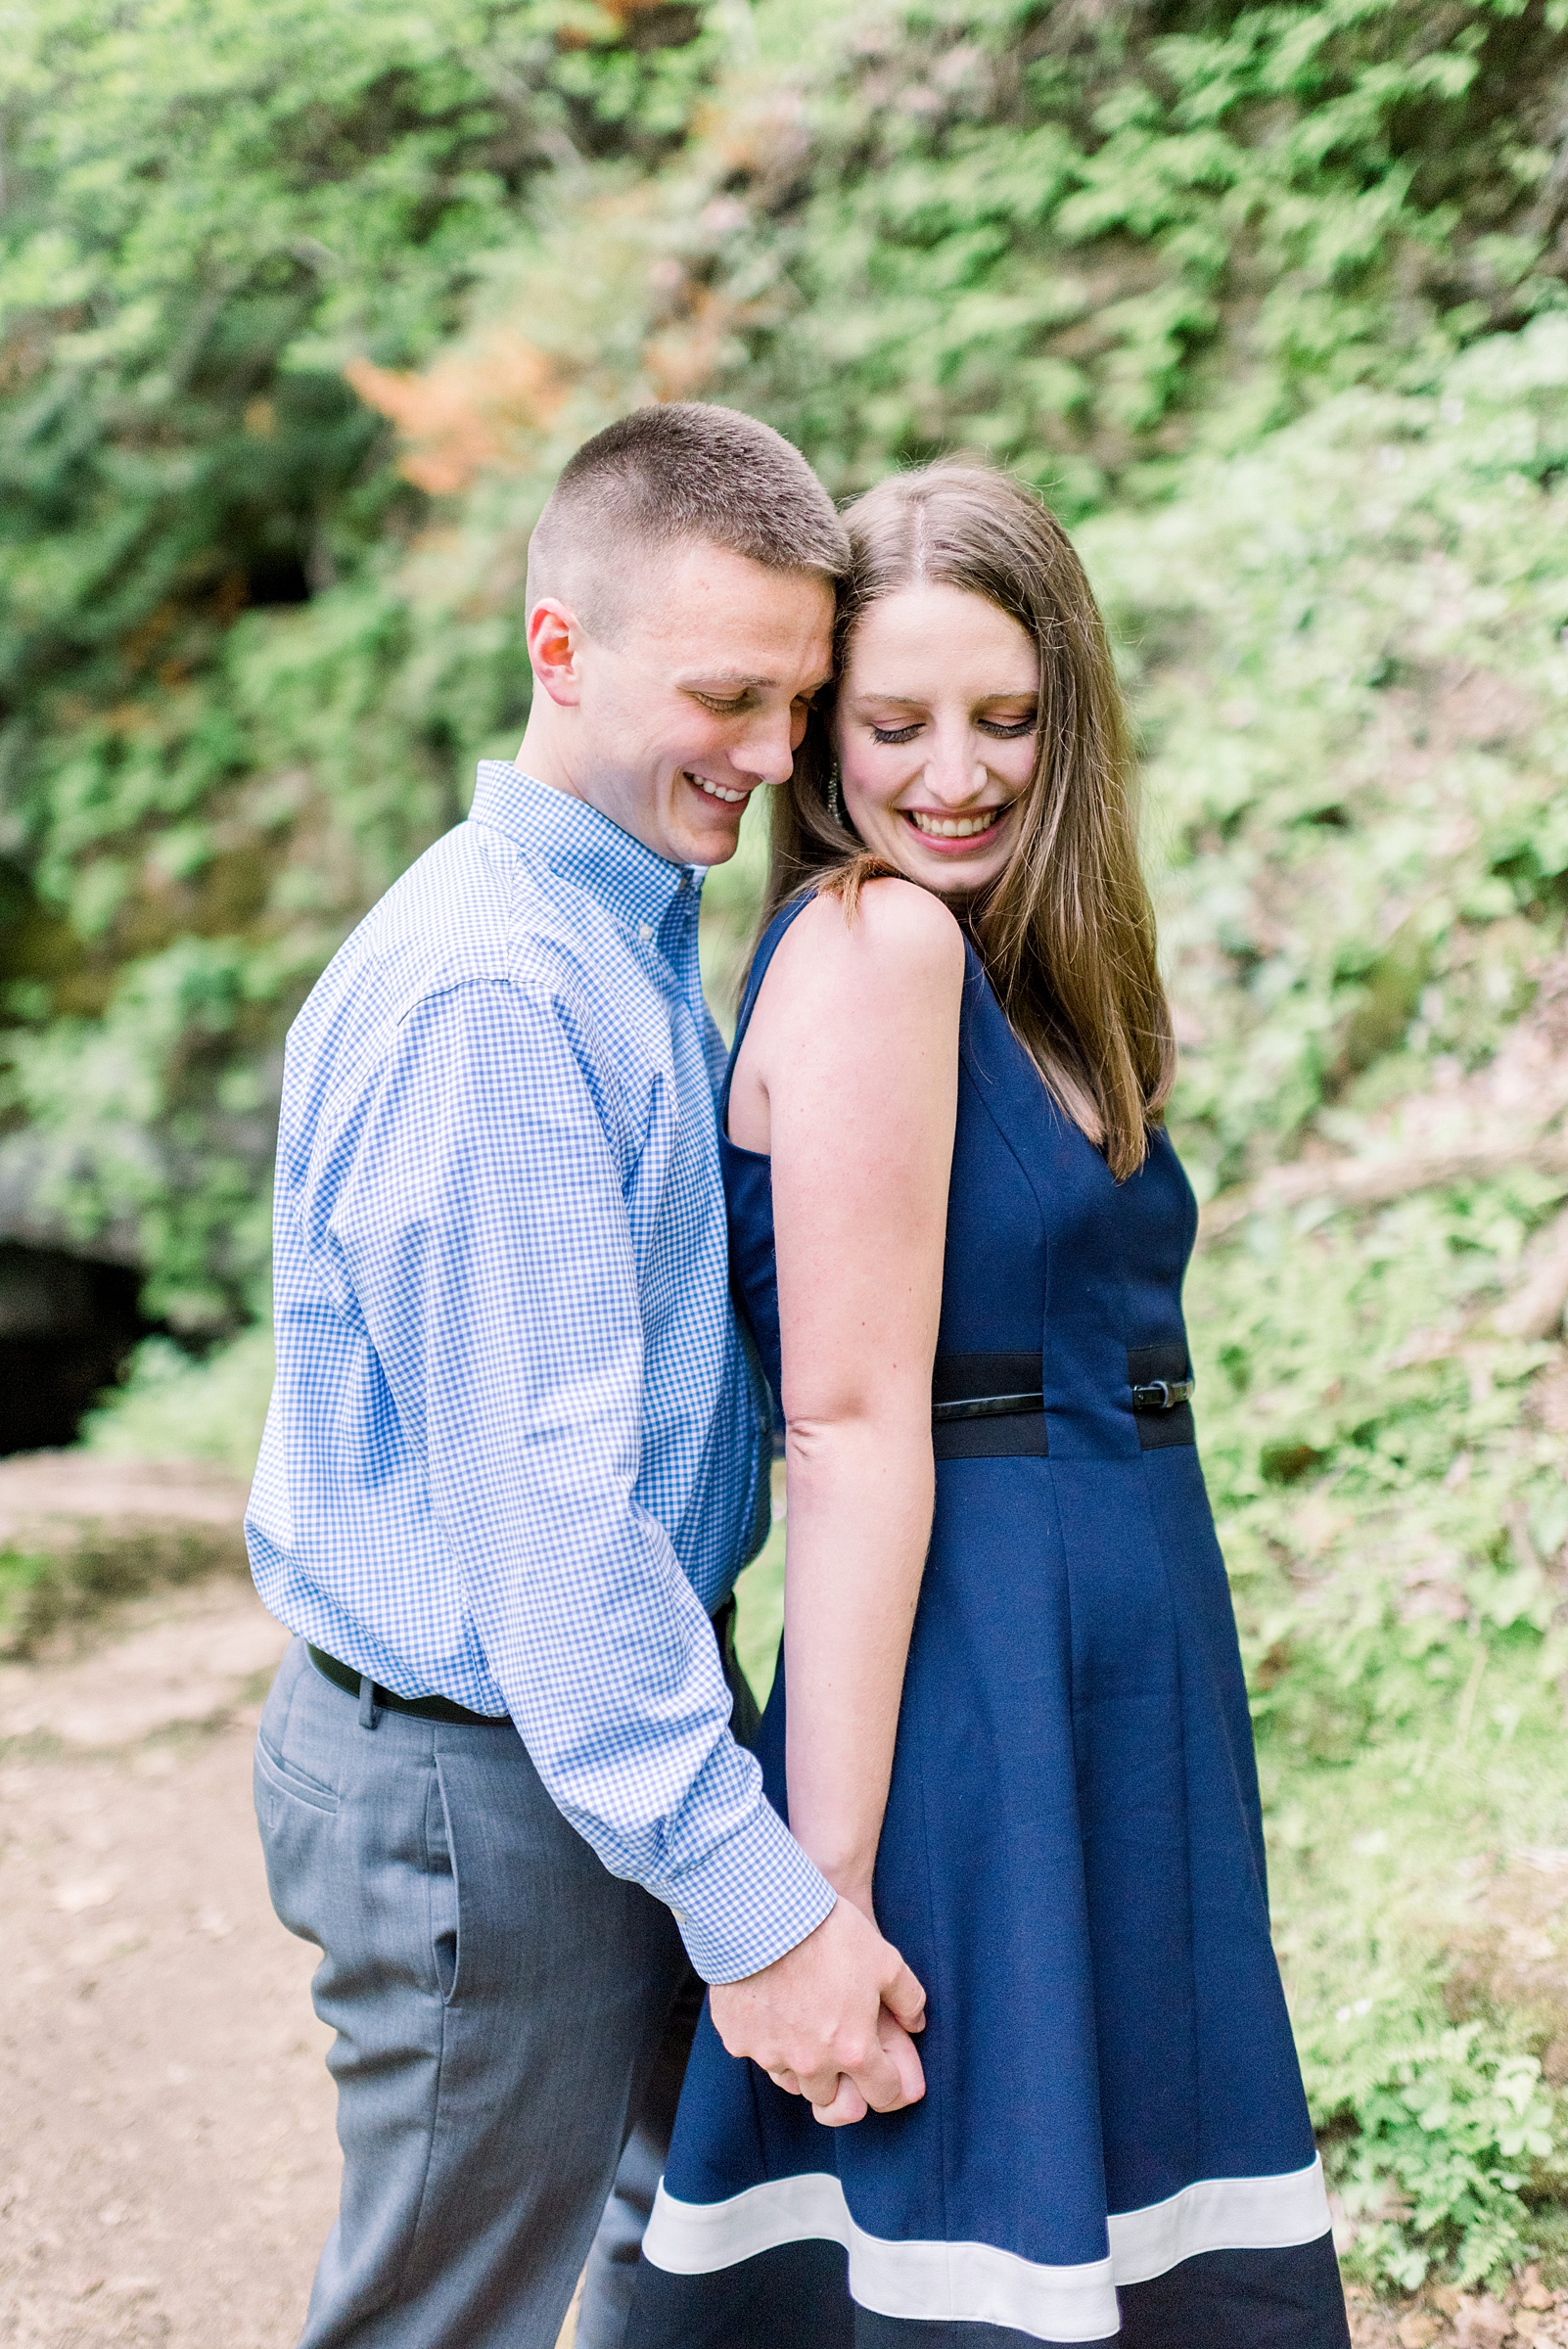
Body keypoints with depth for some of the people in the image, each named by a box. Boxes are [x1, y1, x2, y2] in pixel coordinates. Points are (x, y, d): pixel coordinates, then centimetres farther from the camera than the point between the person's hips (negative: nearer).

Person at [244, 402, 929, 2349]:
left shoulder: (635, 947, 9)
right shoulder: (483, 992, -23)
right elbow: (538, 1497, -26)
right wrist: (750, 1892, -24)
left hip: (617, 1716, 9)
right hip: (485, 1790, -9)